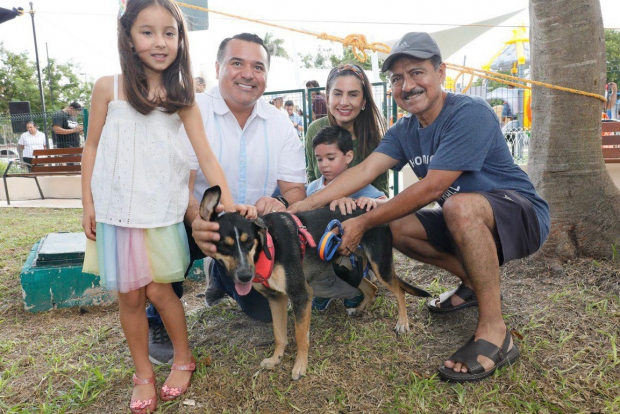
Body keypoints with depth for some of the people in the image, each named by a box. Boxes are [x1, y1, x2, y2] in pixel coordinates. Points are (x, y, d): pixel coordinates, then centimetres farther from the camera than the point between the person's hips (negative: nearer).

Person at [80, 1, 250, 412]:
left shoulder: (182, 97, 1)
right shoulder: (108, 87, -1)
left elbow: (206, 154, -5)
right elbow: (93, 147, 5)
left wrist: (228, 204, -15)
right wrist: (88, 204, 2)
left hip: (163, 209, 0)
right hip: (117, 208, 1)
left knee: (158, 289, 1)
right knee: (130, 295, 7)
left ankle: (183, 359, 25)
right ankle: (144, 374, 25)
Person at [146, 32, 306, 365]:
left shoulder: (280, 124, -2)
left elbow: (295, 190, -5)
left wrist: (280, 205, -31)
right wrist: (198, 222, -47)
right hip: (201, 226, -3)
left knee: (267, 309, -5)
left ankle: (220, 276, 30)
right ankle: (161, 320, -3)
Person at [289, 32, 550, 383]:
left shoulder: (470, 113, -23)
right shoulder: (405, 131, 1)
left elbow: (431, 188, -27)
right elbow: (364, 171, -12)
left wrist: (364, 222, -24)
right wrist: (302, 206, -24)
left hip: (522, 214, -8)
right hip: (468, 222, 8)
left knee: (459, 206, -37)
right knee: (397, 227, -2)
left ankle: (495, 332, -23)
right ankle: (475, 282, 13)